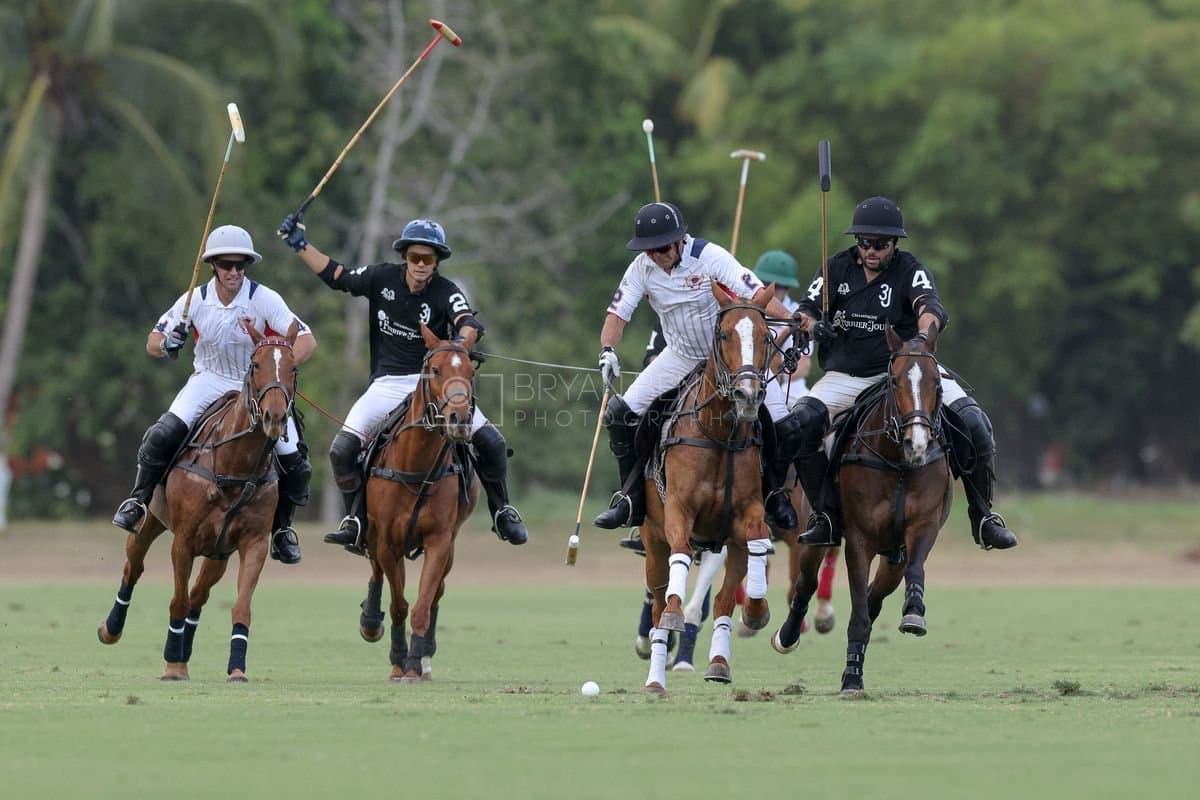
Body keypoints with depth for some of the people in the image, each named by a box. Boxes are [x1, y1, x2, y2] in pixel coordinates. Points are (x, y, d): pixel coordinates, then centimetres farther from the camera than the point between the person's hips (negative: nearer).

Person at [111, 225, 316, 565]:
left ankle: (281, 528, 18)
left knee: (294, 464, -8)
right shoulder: (196, 300, -12)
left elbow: (306, 341, -22)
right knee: (163, 435, -24)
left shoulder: (264, 300, -18)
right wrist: (168, 343, -30)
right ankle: (138, 500, -4)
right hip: (210, 381, 0)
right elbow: (152, 344, -5)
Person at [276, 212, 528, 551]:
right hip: (388, 383, 2)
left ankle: (502, 511, 10)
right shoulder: (382, 278, -1)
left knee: (490, 442, -13)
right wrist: (301, 246, 7)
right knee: (343, 450, -14)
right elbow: (336, 276, 12)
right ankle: (356, 522, 4)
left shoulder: (446, 292, -11)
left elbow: (468, 323, -29)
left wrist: (461, 343, -52)